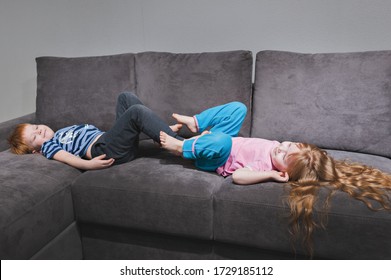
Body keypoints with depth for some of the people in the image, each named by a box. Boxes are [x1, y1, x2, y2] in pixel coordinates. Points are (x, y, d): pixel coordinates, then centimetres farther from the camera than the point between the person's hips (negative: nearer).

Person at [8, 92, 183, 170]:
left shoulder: (64, 131, 34)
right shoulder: (48, 146, 9)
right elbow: (67, 157, -10)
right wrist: (88, 164, -31)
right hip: (103, 149, -9)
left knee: (126, 97, 5)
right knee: (137, 111, -26)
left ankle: (160, 133, -5)